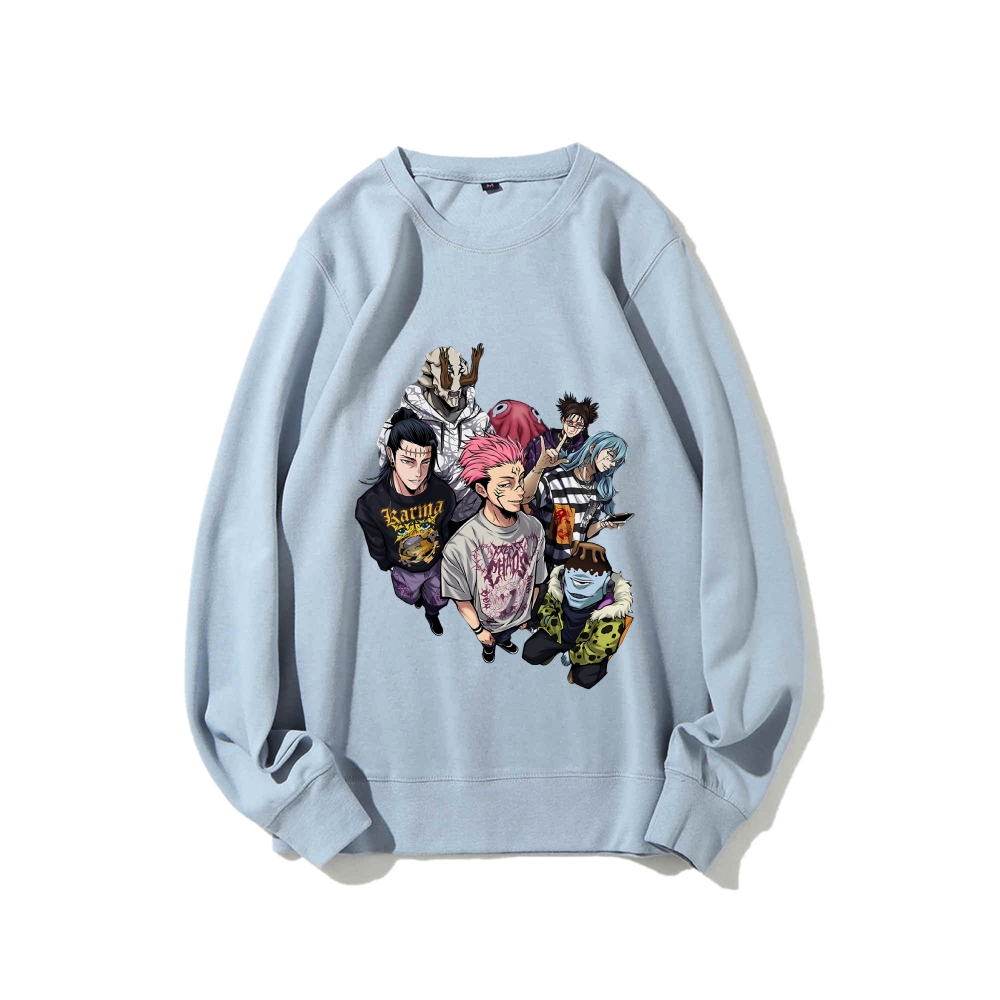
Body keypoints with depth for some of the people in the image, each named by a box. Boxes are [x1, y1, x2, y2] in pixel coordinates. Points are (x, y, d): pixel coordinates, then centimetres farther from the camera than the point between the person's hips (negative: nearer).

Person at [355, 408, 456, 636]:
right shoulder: (371, 503, -39)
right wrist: (387, 565, 2)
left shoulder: (443, 494, -34)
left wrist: (441, 556, 8)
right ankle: (417, 596, 71)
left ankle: (431, 613, 66)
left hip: (436, 564, 1)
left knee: (439, 600, 30)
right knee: (410, 597, 33)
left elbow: (443, 529, -9)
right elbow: (376, 544, -15)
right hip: (403, 570, 0)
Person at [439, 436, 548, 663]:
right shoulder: (460, 546, -39)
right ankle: (489, 645, 65)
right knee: (489, 640, 31)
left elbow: (534, 580, -8)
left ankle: (503, 640, 68)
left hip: (519, 615, 3)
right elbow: (461, 598, -21)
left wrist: (528, 613, 4)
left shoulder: (534, 528, -25)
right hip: (487, 622, -3)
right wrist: (478, 629, -9)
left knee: (505, 634, 35)